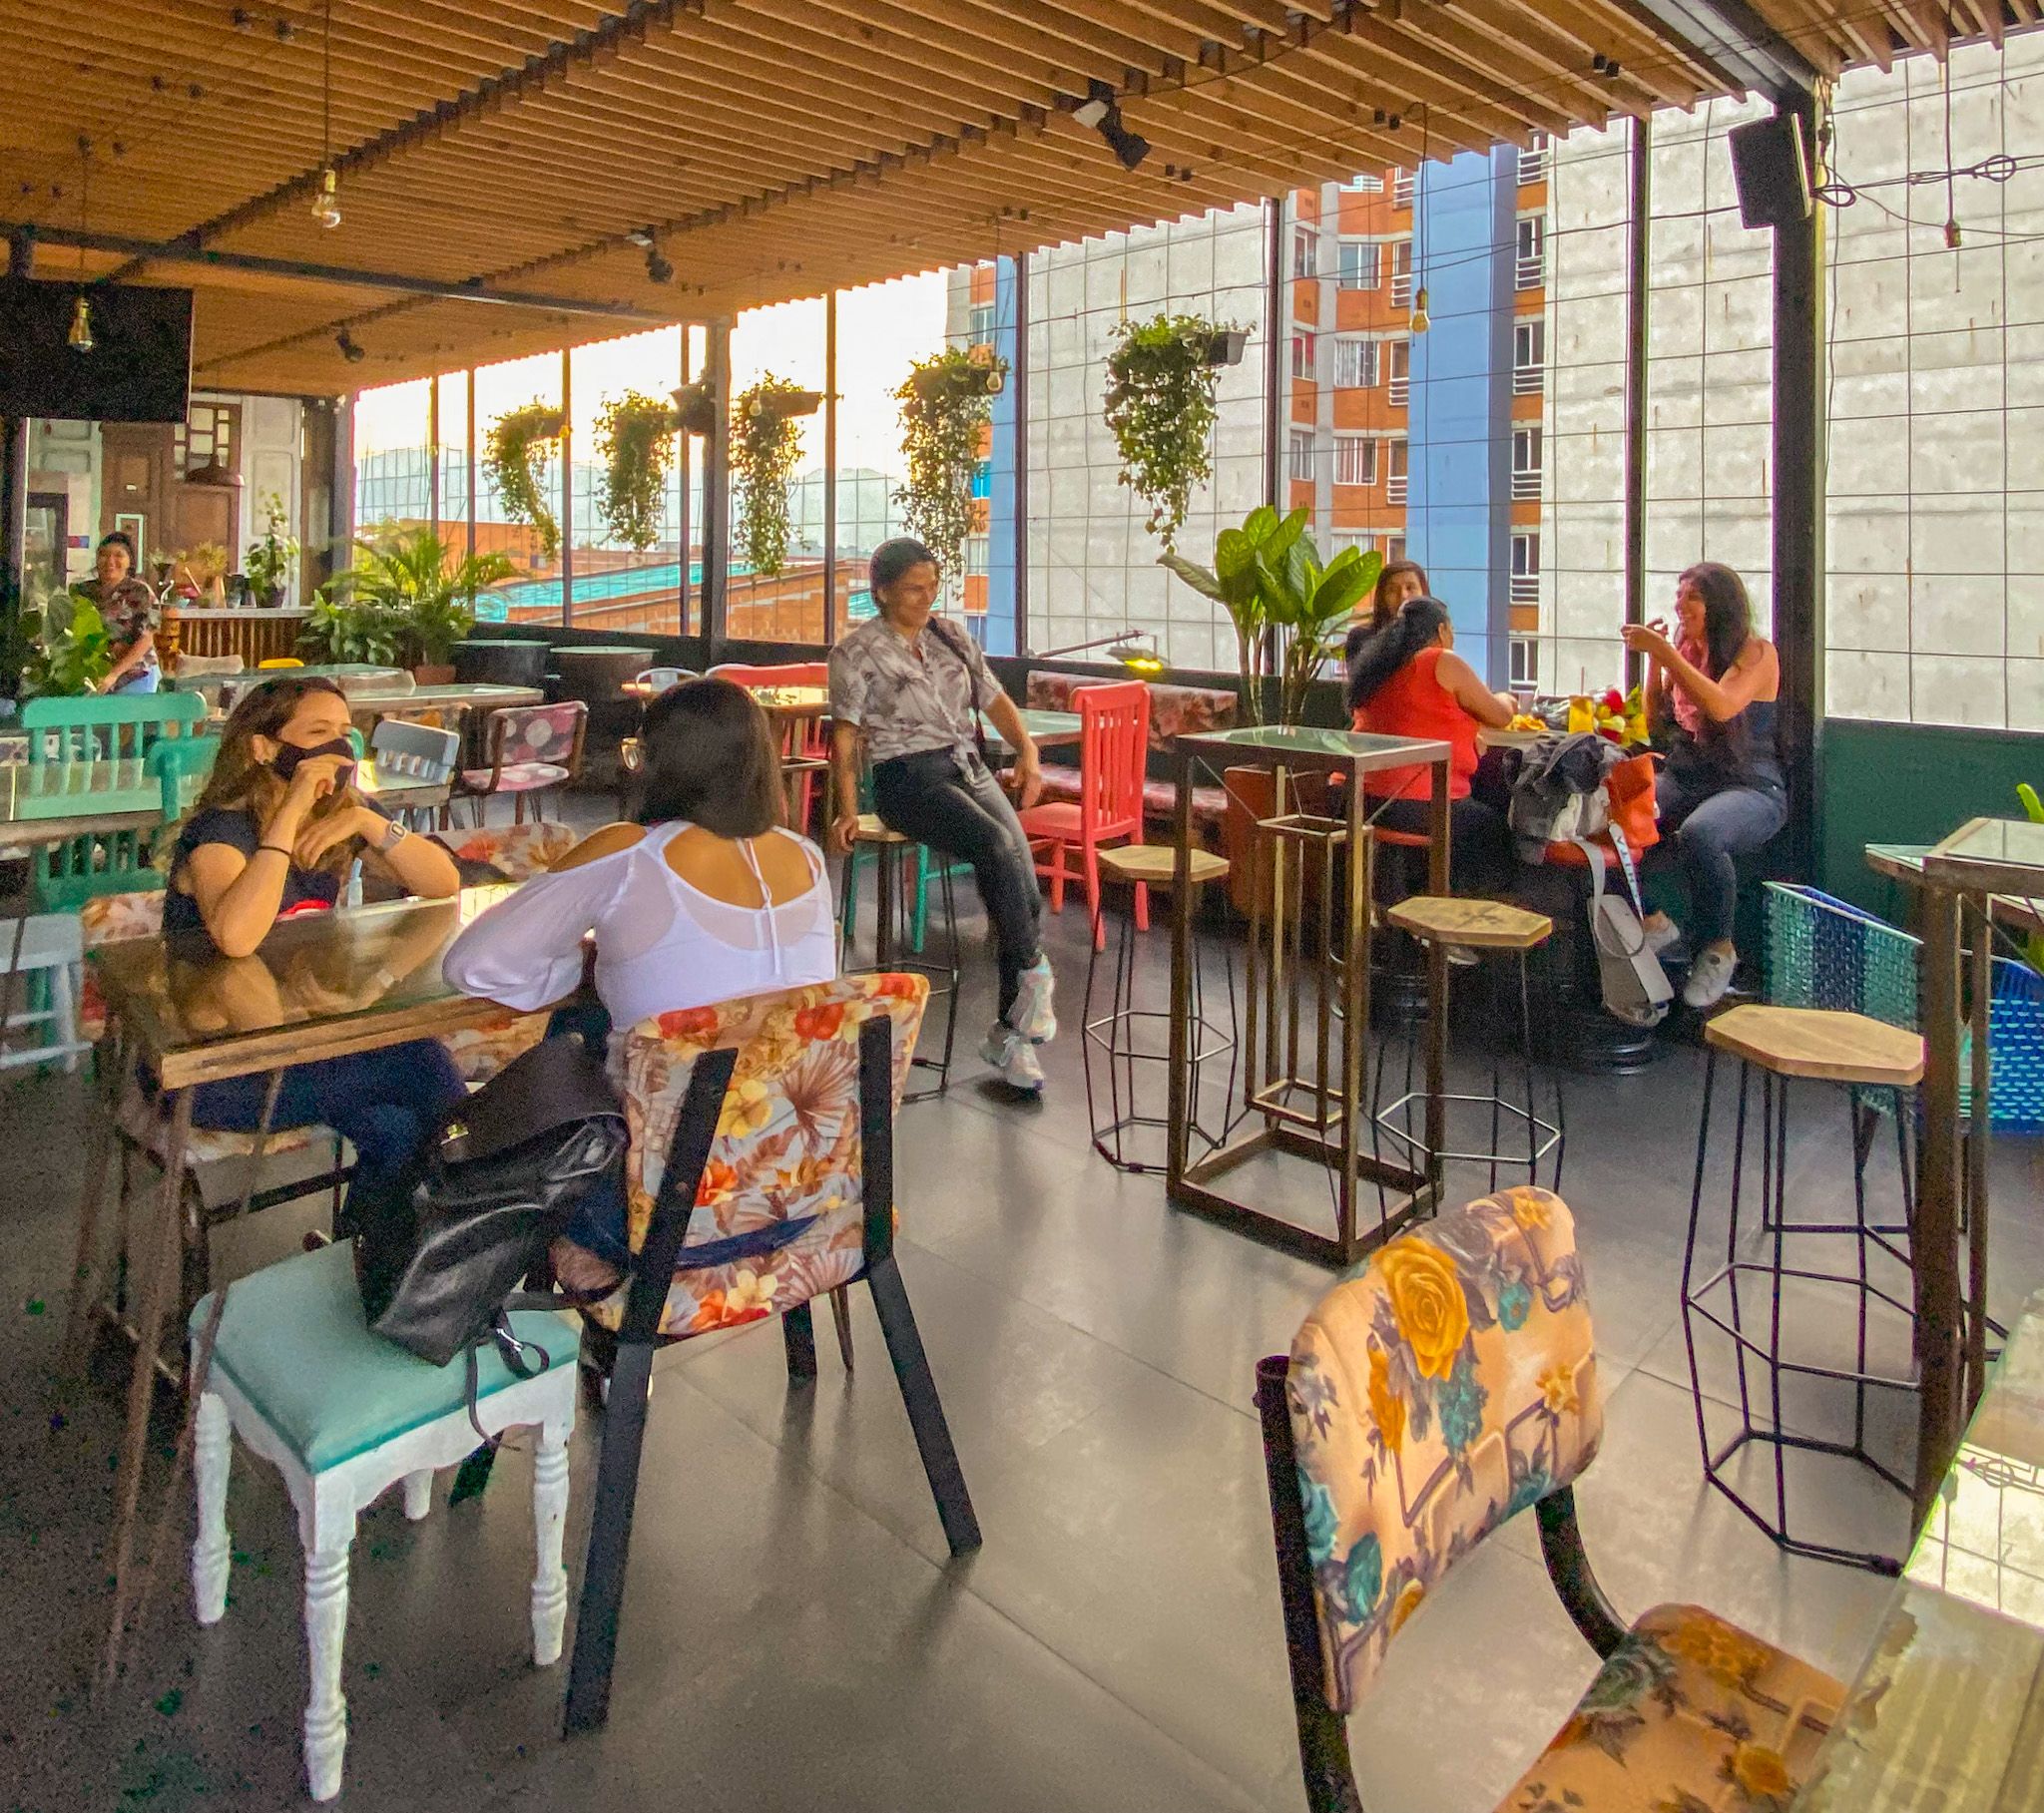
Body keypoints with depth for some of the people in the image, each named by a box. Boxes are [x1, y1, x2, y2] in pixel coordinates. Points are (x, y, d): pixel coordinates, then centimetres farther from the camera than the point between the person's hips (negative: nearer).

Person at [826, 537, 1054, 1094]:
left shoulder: (953, 638, 17)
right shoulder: (858, 653, 2)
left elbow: (995, 700, 18)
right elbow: (844, 734, -2)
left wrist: (1027, 751, 0)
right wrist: (847, 809, -14)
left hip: (969, 767, 5)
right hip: (908, 777, -5)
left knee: (1022, 869, -20)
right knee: (996, 846, -33)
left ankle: (1009, 1031, -12)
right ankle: (1033, 973, -17)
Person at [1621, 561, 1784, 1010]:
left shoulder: (1757, 652, -3)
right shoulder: (1684, 651, 14)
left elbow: (1721, 707, -22)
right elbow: (1657, 726, 15)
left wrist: (1663, 652, -20)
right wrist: (1653, 661, 5)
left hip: (1749, 788, -5)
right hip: (1683, 781, 6)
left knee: (1698, 834, -40)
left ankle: (1717, 948, -17)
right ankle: (1651, 920, -7)